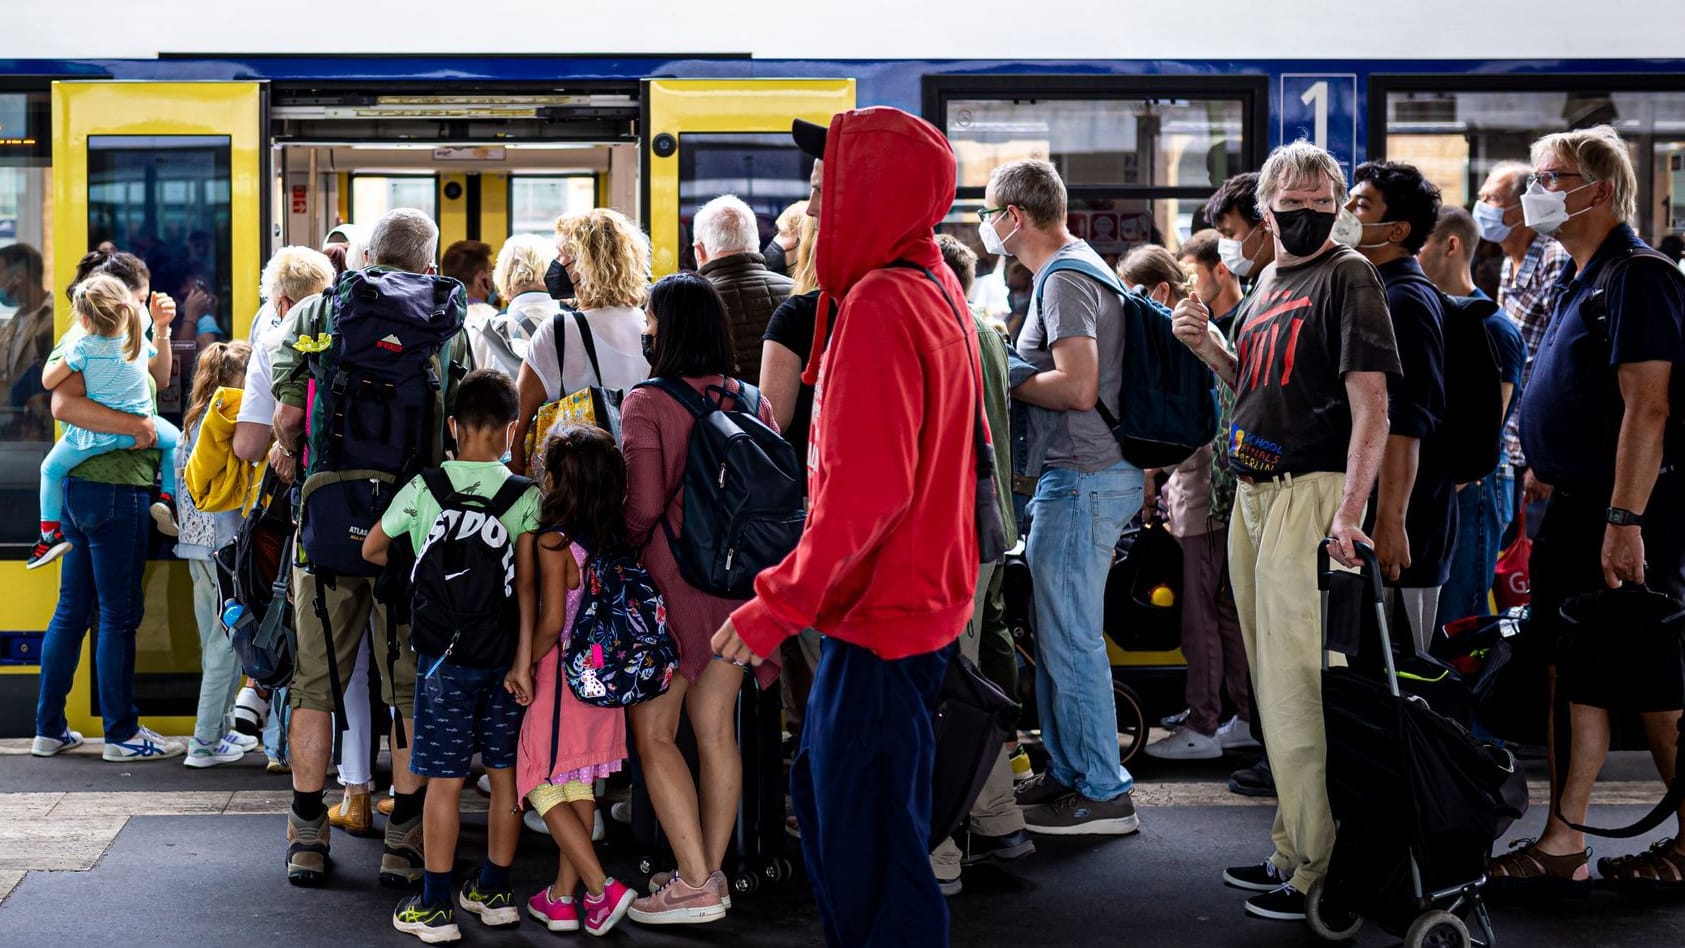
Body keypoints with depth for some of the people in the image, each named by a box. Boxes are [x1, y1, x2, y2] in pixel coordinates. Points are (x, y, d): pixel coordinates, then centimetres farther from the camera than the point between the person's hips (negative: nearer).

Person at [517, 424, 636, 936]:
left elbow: (550, 621, -19)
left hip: (561, 677, -7)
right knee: (579, 787, 14)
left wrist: (524, 665, -6)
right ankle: (564, 896, 21)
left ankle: (601, 887, -4)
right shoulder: (615, 538, 1)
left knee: (541, 785, 4)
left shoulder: (552, 540, -17)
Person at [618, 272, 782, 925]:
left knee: (653, 732, 3)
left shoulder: (646, 404, -10)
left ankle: (695, 884, 1)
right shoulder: (752, 403, 4)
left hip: (671, 578, -5)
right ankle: (712, 870, 21)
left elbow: (642, 508, -14)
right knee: (716, 729, 12)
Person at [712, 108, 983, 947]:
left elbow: (862, 490, -25)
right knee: (823, 793, 22)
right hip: (919, 599, 10)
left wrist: (778, 609, -18)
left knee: (868, 849, -1)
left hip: (882, 618, -10)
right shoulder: (933, 288, 10)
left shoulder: (880, 305, -19)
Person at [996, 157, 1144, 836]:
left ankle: (1105, 794, 2)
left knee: (1071, 640, -5)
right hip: (1079, 476, 11)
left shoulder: (1064, 281, -15)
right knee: (1055, 635, 17)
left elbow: (1078, 388, -25)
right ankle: (1066, 773, 26)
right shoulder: (1077, 266, 18)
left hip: (1084, 479, -11)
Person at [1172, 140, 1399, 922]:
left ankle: (1319, 872, 1)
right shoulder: (1267, 279, 16)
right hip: (1254, 493, 8)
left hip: (1310, 495, -8)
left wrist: (1349, 513, -25)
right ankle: (1291, 850, 25)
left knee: (1295, 689, -7)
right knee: (1272, 686, 14)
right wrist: (1206, 346, 5)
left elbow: (1371, 406, -16)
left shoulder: (1347, 277, -8)